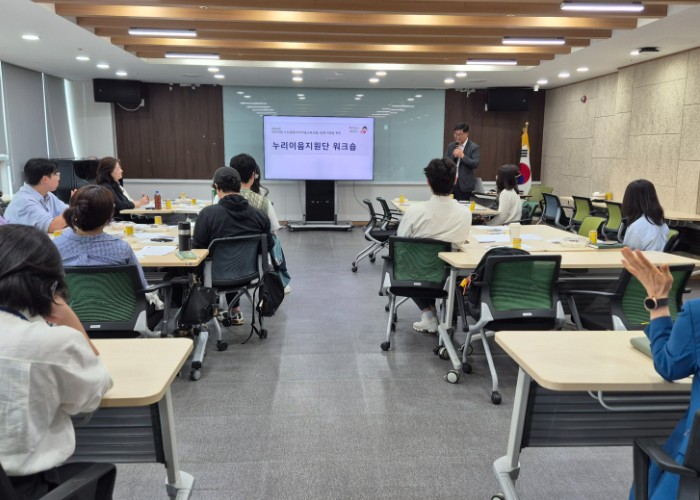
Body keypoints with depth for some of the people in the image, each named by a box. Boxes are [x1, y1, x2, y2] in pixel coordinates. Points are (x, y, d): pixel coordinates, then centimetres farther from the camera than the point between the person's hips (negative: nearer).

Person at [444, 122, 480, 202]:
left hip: (464, 184, -4)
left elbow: (475, 164, -13)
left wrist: (462, 156, -18)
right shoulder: (451, 146, 10)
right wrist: (453, 156, -10)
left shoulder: (474, 147, -4)